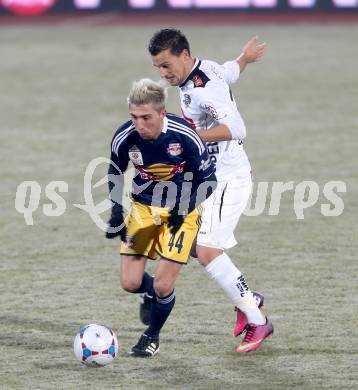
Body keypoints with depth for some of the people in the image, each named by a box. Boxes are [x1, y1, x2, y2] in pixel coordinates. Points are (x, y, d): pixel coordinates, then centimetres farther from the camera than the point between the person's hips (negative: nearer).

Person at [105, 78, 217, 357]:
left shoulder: (185, 137, -27)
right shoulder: (125, 138, -19)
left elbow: (208, 179, -11)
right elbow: (115, 172, 4)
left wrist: (183, 211, -18)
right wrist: (116, 212, -3)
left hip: (180, 210, -3)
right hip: (143, 208, 3)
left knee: (163, 285, -9)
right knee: (130, 283, -2)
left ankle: (152, 337, 18)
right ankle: (153, 293, 35)